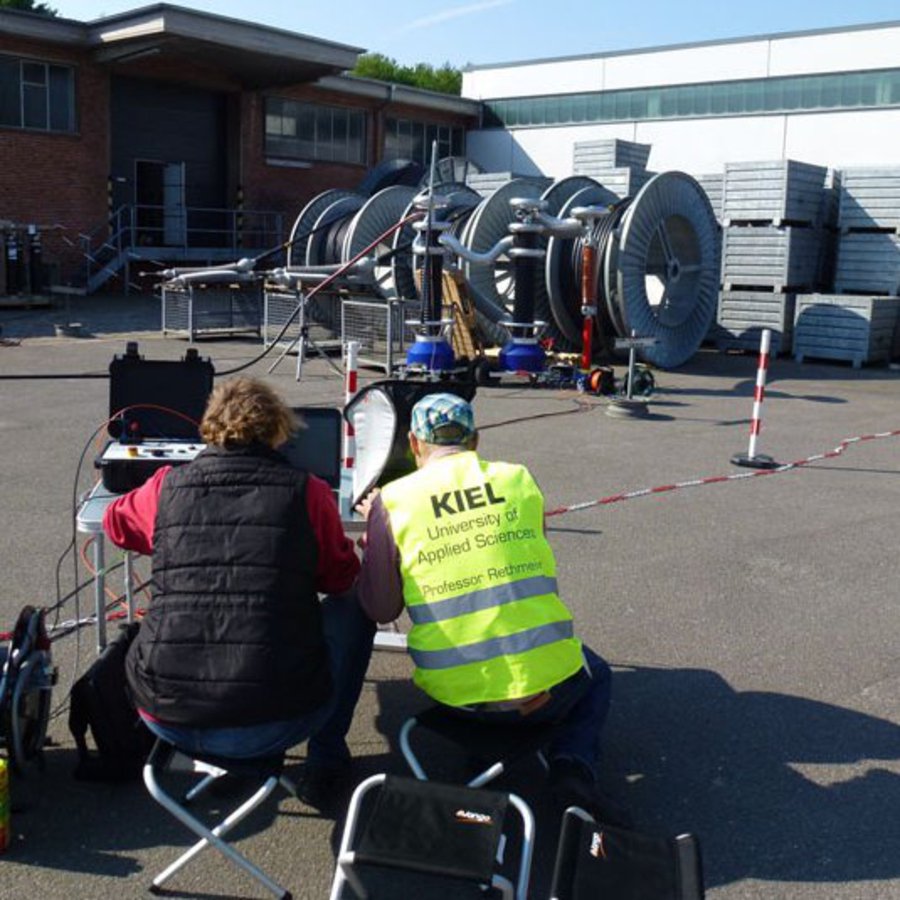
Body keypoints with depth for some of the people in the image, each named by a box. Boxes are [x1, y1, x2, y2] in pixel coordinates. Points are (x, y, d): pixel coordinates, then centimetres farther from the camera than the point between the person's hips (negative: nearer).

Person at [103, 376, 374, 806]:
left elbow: (116, 522, 25)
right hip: (273, 727, -3)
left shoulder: (168, 485, 2)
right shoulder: (307, 492, -4)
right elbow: (342, 578, 11)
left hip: (166, 719, 4)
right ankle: (325, 761, 26)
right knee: (354, 605, 22)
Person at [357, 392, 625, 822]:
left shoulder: (392, 500, -1)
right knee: (594, 678, 32)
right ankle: (573, 763, 5)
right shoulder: (520, 479, 4)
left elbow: (380, 610, 2)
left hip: (453, 692, 3)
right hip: (546, 680, -2)